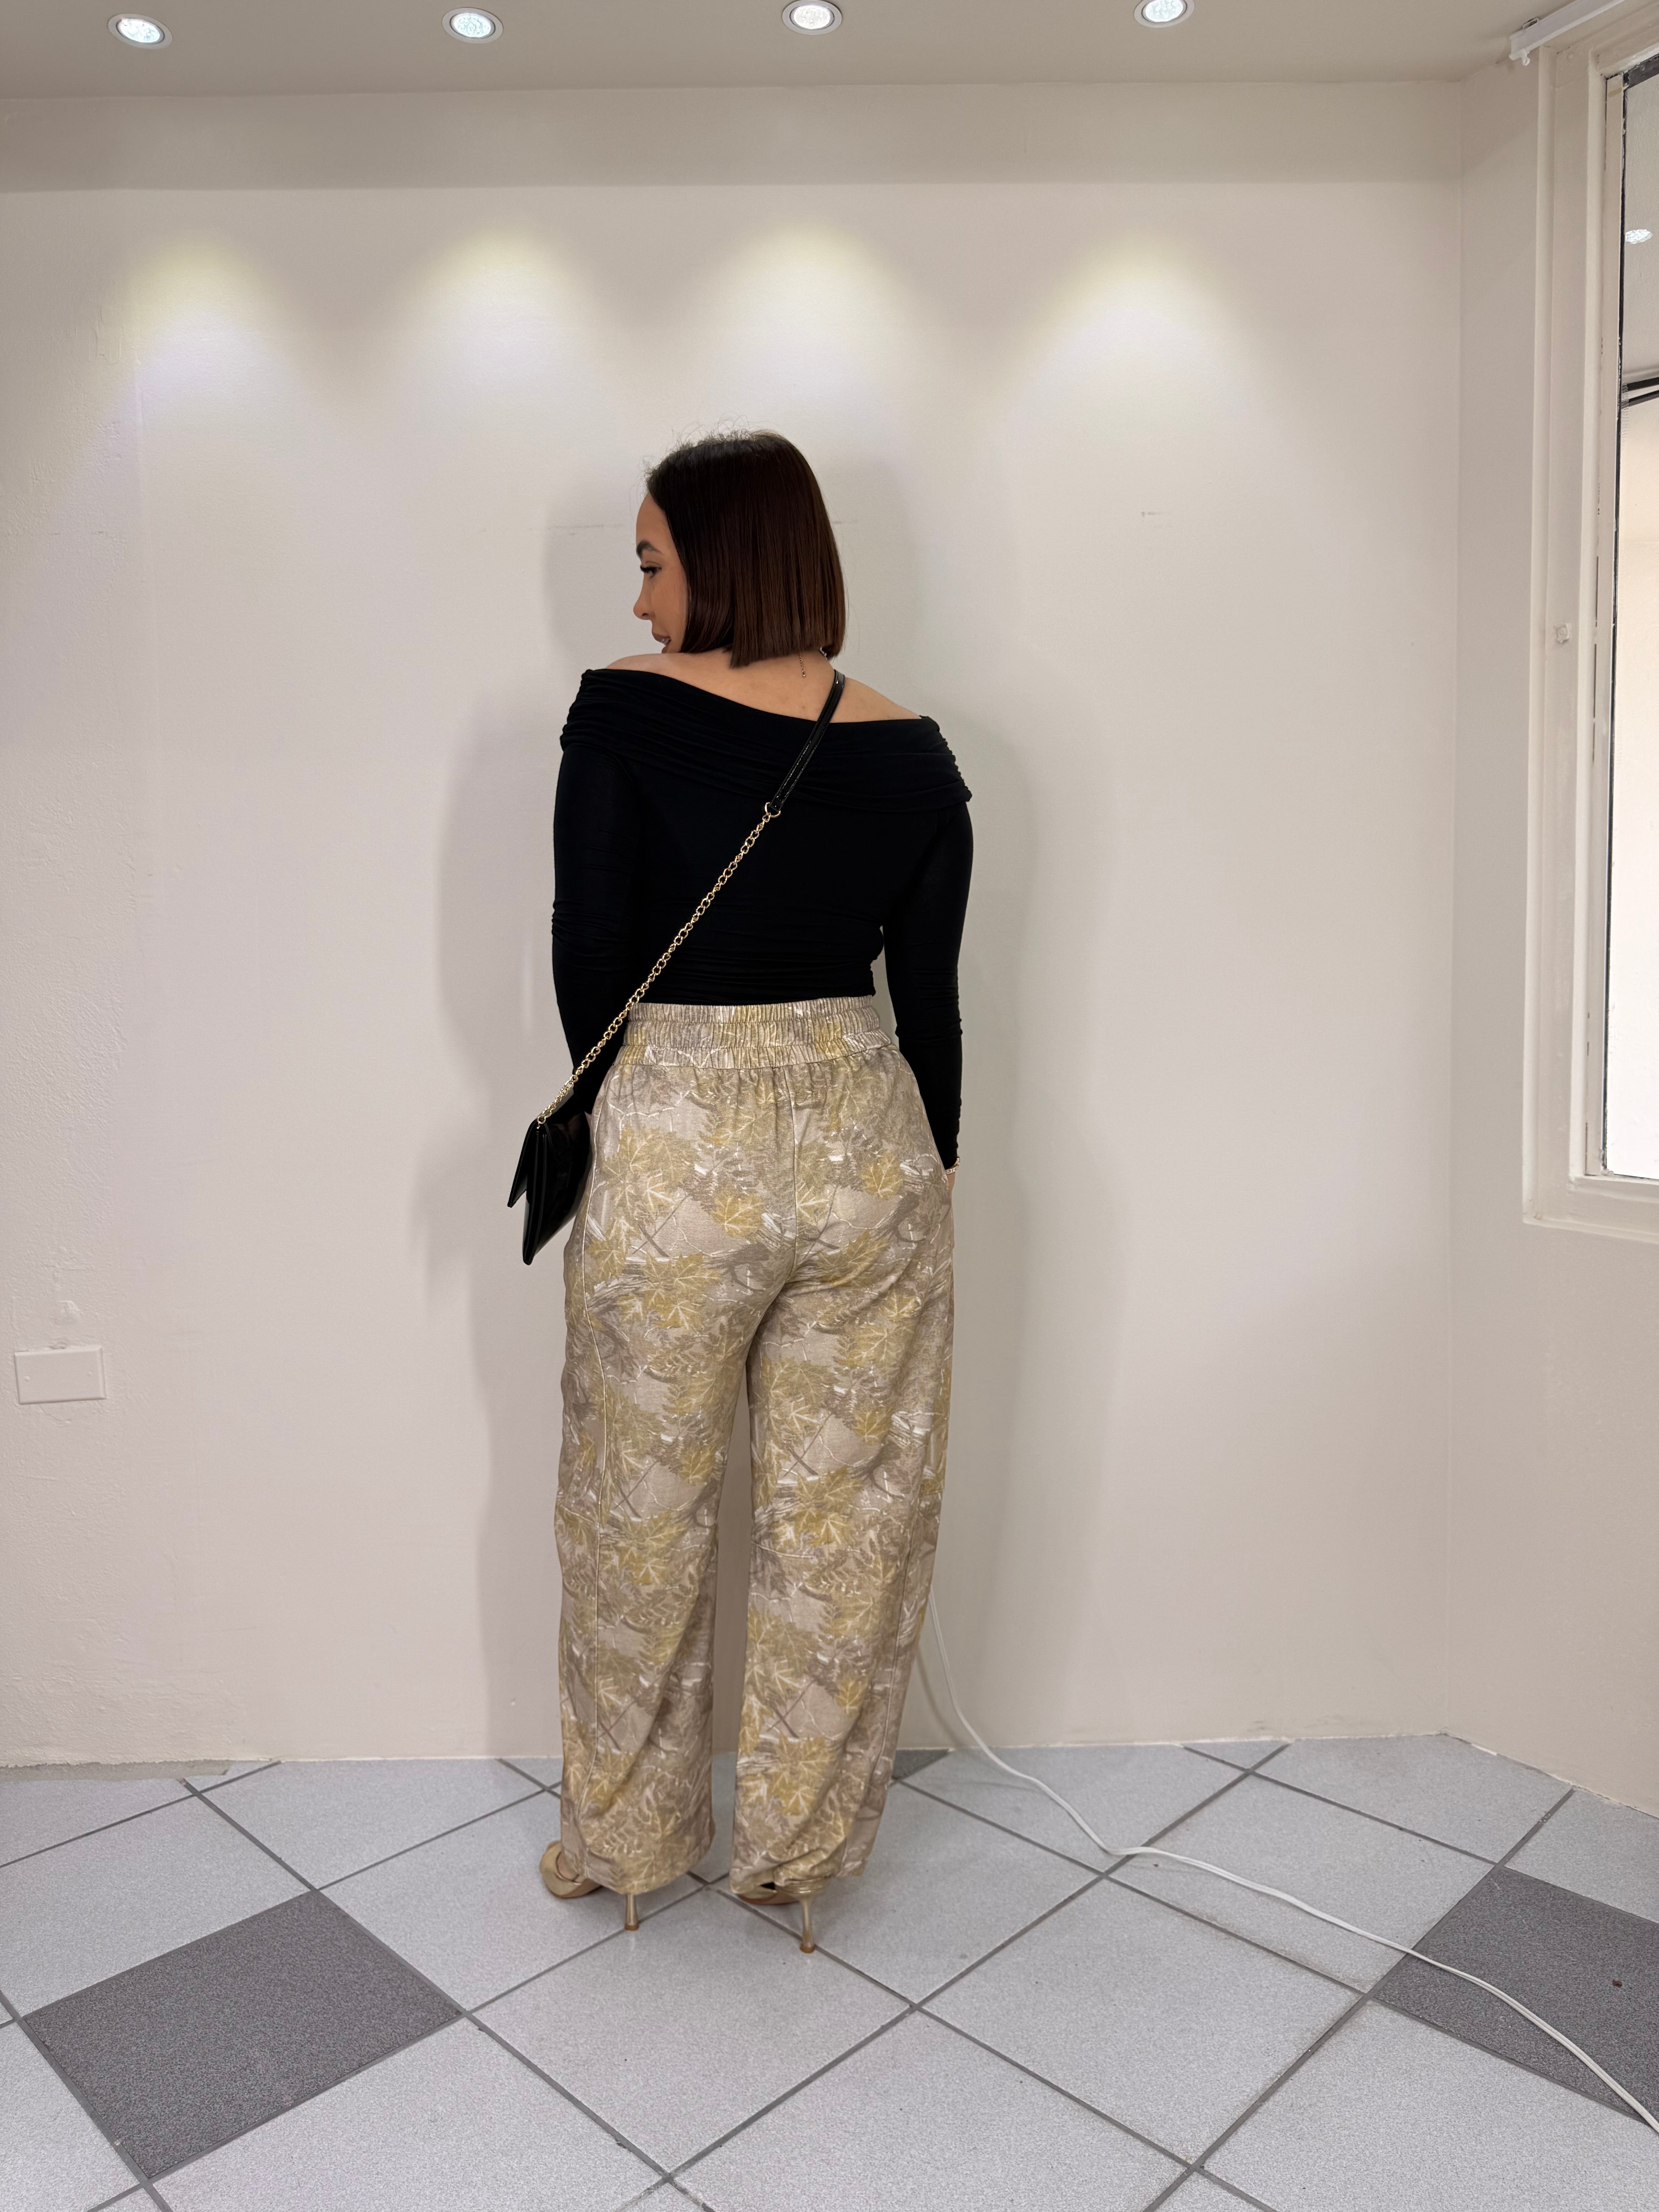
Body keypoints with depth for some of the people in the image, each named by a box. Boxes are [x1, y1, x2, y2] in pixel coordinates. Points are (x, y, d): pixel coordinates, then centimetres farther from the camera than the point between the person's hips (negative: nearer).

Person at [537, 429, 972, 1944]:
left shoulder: (624, 711, -7)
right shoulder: (914, 754, 1)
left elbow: (588, 948, -6)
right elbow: (930, 998, 3)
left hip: (673, 1143, -2)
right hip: (867, 1139, 3)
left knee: (643, 1512, 16)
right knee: (845, 1513, 15)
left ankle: (628, 1838, 34)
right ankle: (804, 1845, 32)